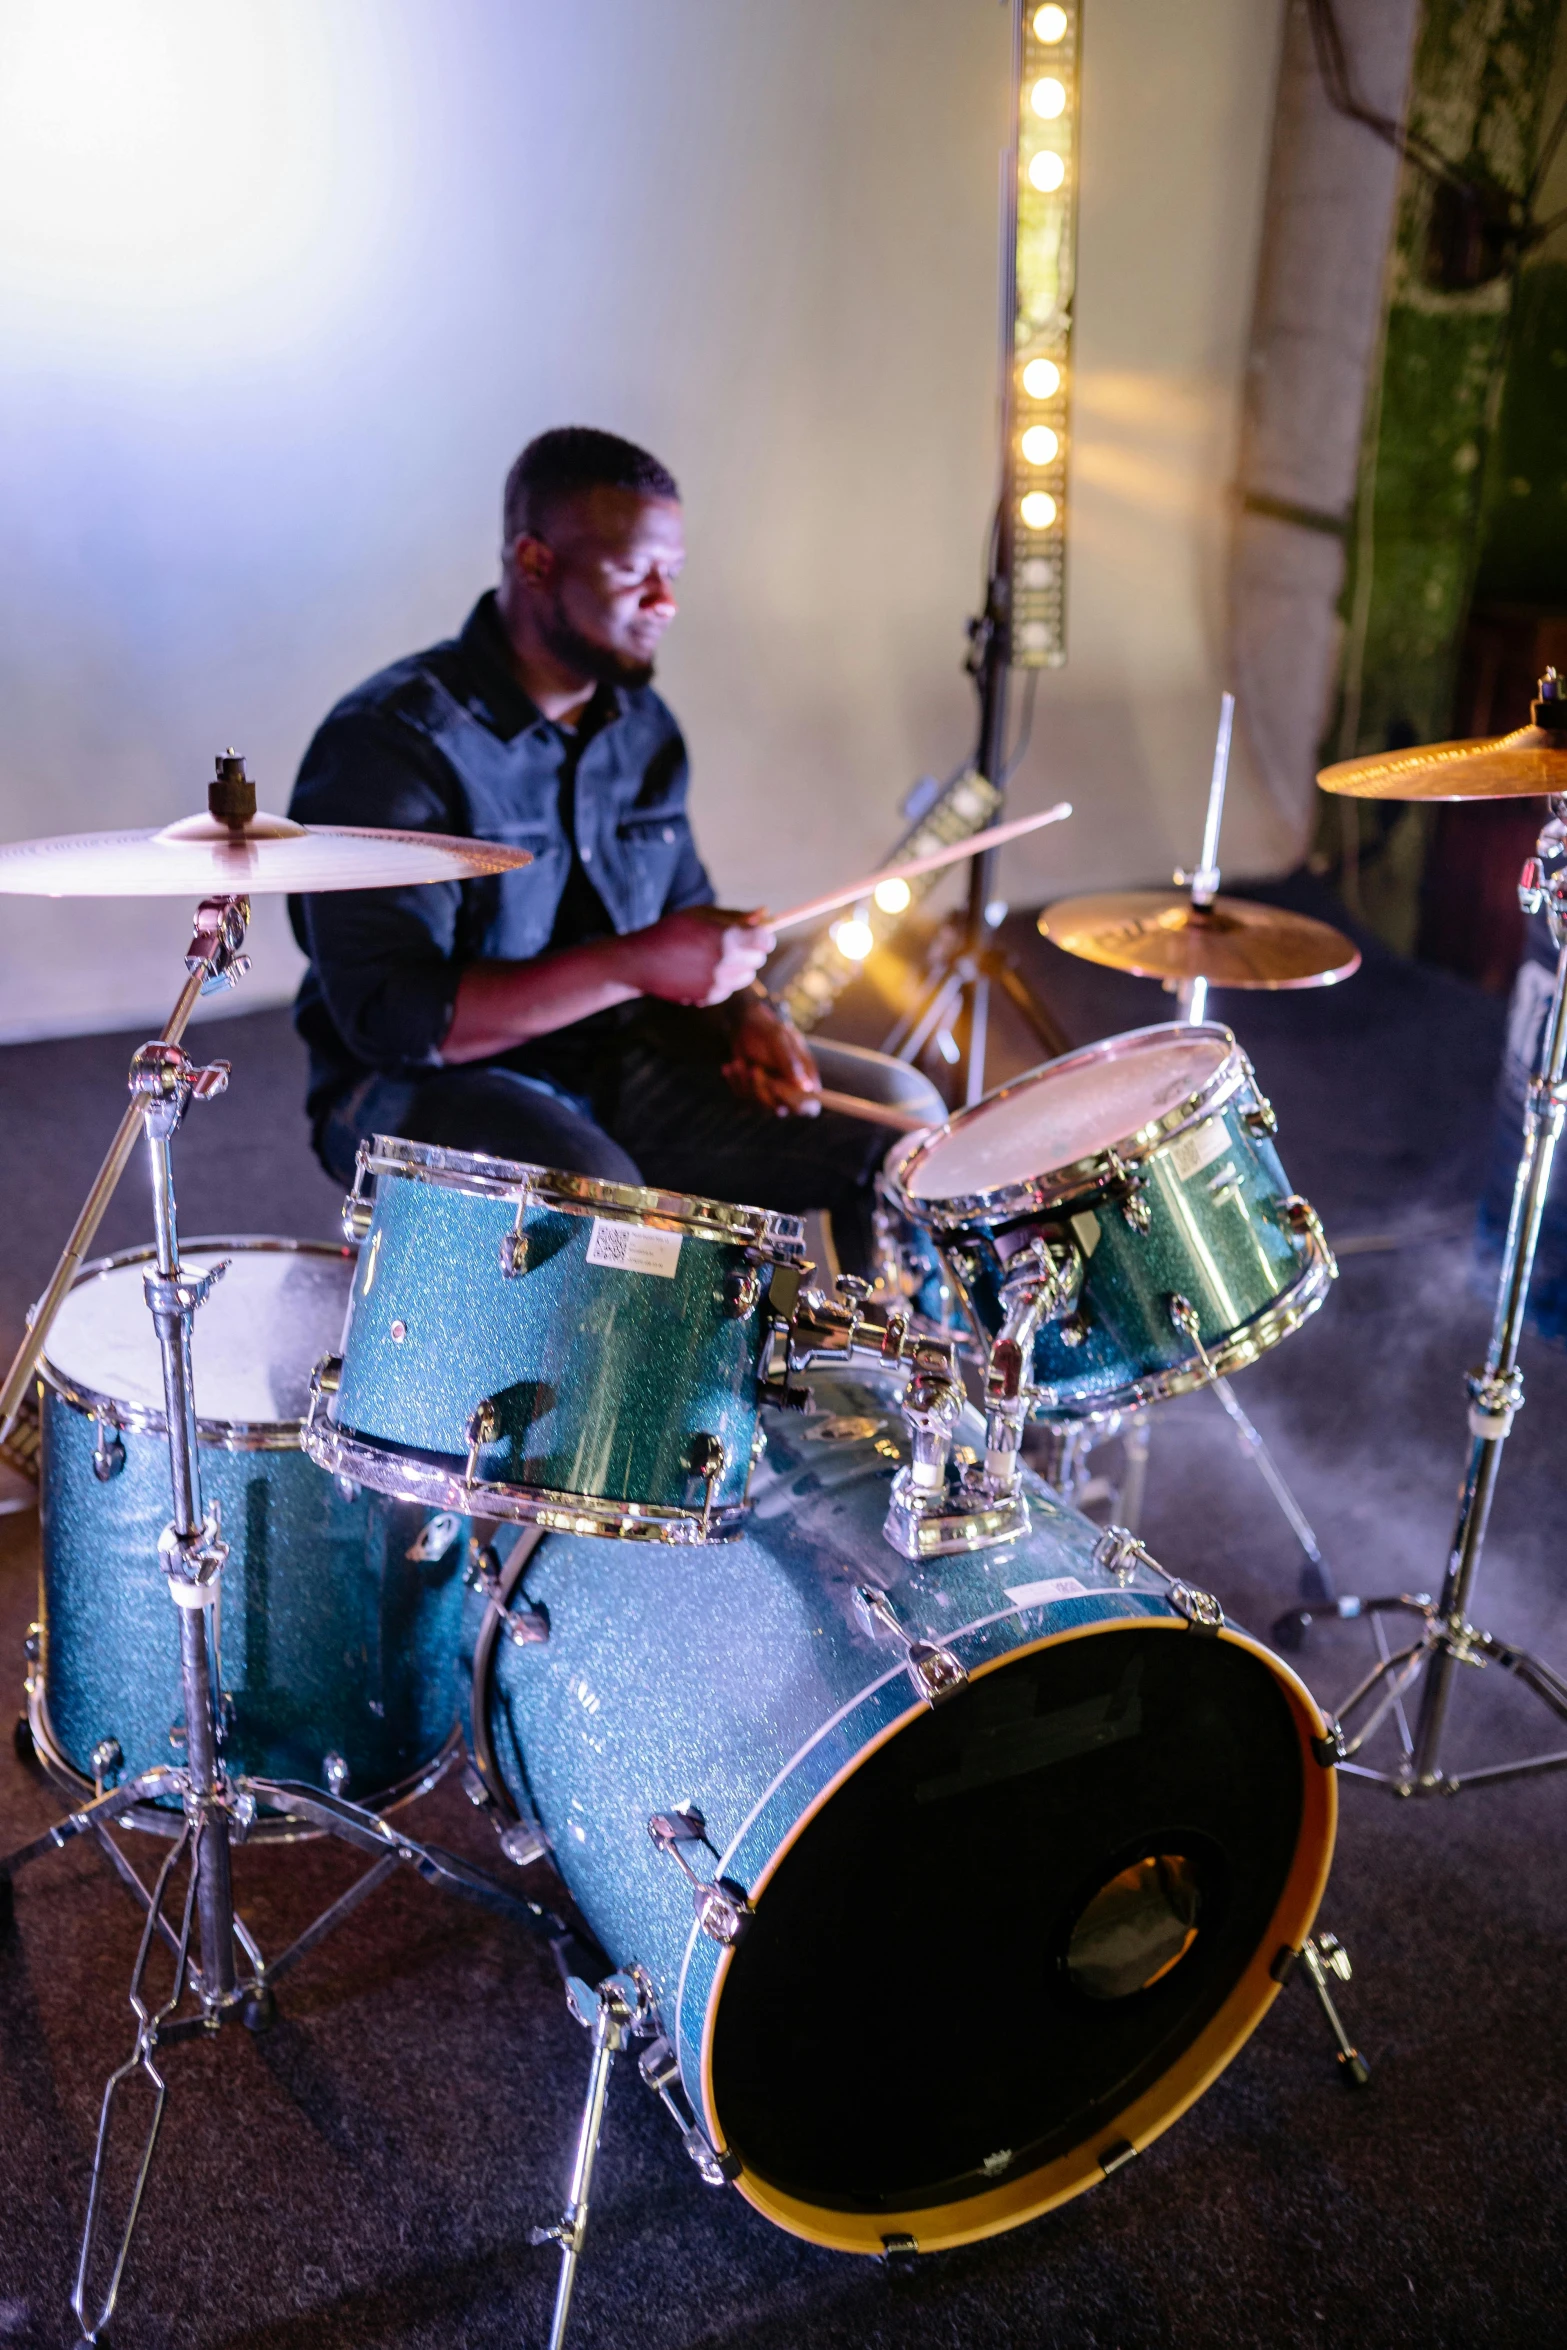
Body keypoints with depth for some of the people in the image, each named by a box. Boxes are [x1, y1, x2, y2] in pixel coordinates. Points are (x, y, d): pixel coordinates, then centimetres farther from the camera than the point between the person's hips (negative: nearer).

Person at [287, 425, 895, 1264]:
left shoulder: (641, 725, 7)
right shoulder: (392, 743, -18)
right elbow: (387, 1017, -24)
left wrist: (739, 1010, -5)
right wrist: (633, 966, -29)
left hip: (614, 1067, 7)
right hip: (419, 1089, -6)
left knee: (893, 1140, -4)